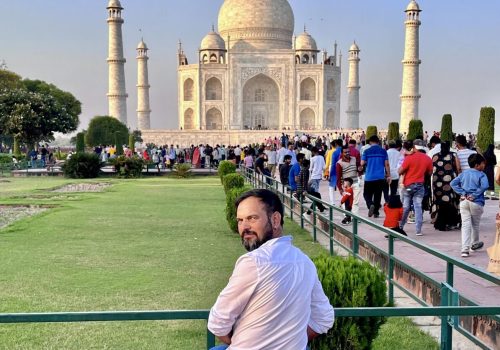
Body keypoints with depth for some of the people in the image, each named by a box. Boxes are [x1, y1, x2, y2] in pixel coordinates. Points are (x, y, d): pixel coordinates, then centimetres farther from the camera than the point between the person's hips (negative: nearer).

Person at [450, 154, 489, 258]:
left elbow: (453, 183, 3)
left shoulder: (464, 173, 9)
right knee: (475, 224, 16)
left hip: (464, 201, 3)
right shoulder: (481, 175, -6)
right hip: (476, 202, -3)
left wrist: (462, 193, -1)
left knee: (465, 225, 1)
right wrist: (475, 195, -14)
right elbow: (484, 186, -24)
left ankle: (465, 249, -9)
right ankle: (474, 244, 36)